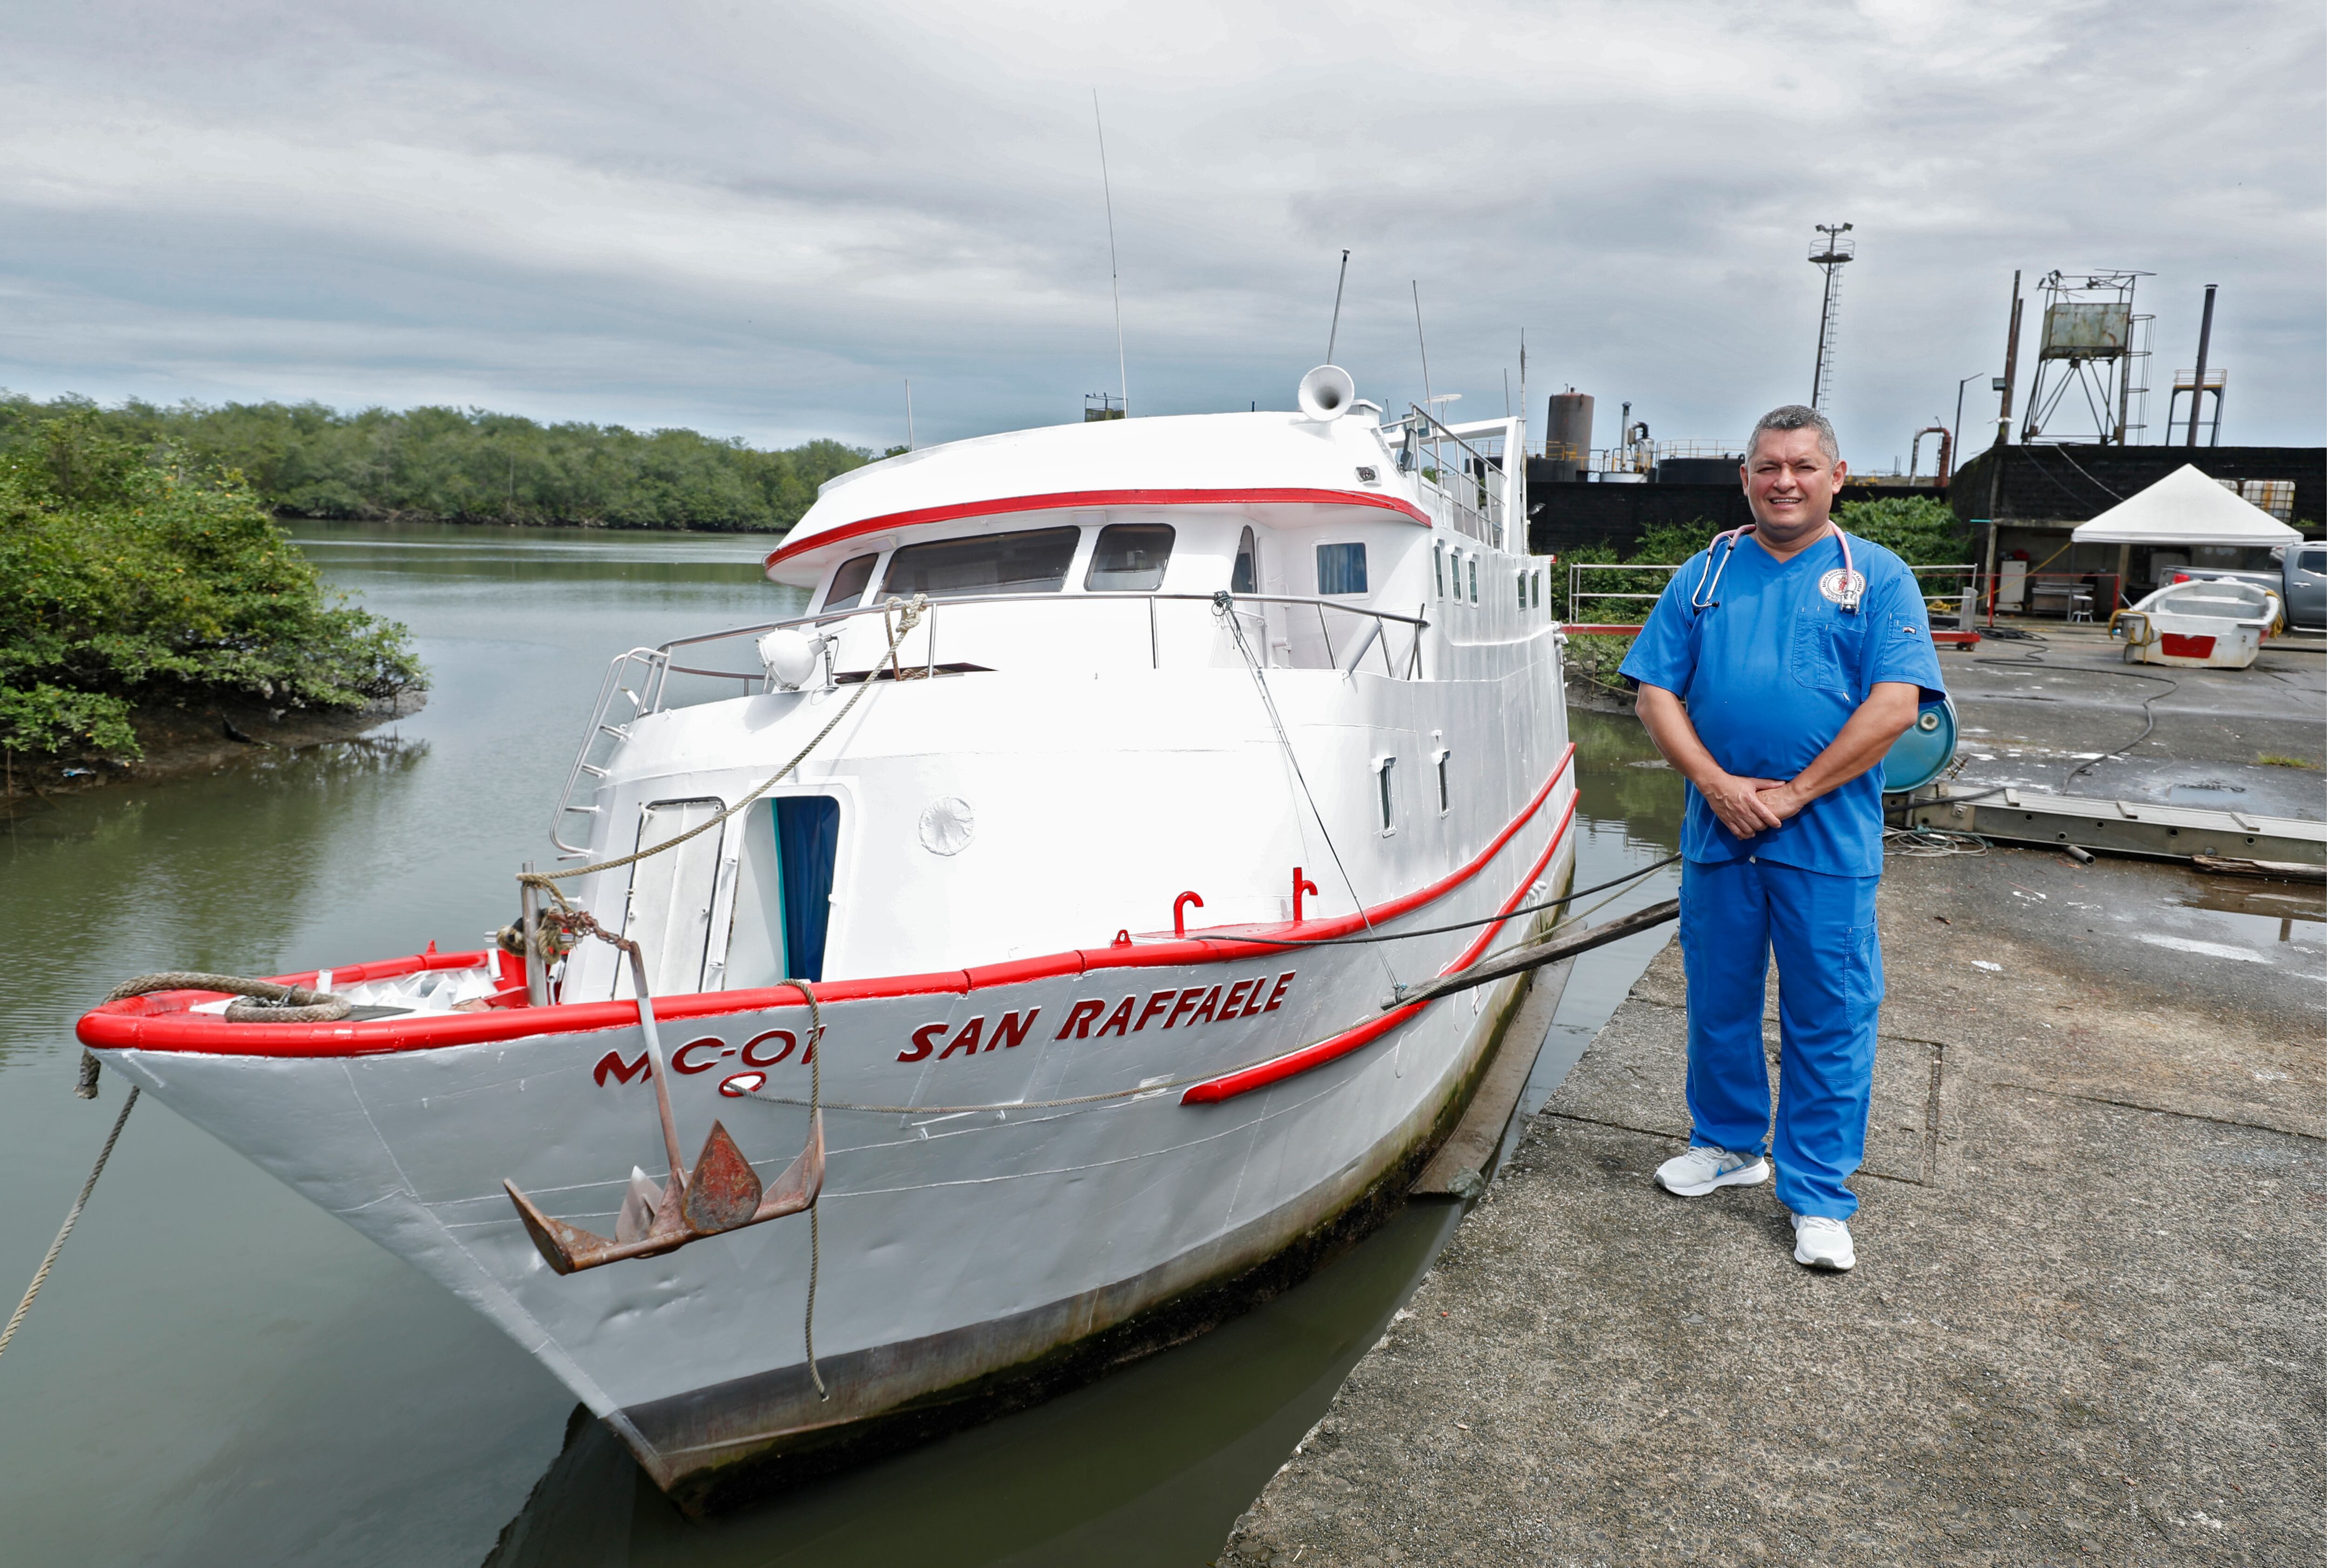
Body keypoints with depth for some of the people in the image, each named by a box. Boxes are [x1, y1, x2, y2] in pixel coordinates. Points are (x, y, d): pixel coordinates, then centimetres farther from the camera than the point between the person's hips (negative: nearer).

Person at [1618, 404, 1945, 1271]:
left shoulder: (1877, 577, 2)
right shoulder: (1705, 574, 9)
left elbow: (1896, 704, -8)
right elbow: (1656, 691, 3)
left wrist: (1793, 794, -13)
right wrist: (1718, 784, -11)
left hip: (1829, 841, -2)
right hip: (1716, 834, 3)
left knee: (1829, 1020, 3)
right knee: (1718, 1004, 14)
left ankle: (1818, 1195, 17)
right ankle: (1729, 1143, 34)